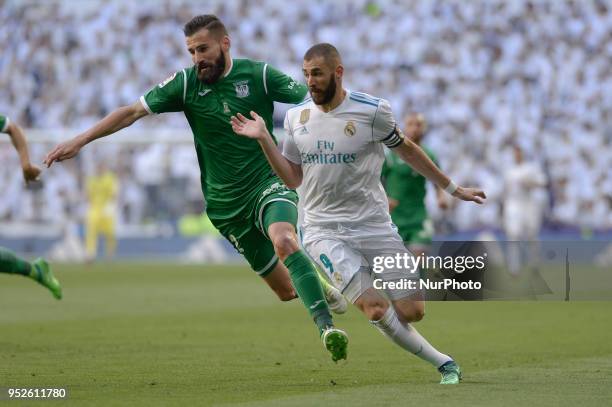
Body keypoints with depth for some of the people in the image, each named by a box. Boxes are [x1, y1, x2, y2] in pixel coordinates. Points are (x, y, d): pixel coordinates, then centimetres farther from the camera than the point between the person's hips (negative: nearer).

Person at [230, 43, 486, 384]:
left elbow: (407, 150, 8)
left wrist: (453, 189, 13)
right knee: (376, 310, -18)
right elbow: (293, 179, 9)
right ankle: (442, 362, 0)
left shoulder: (372, 111, -7)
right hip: (324, 231, 1)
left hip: (373, 225, 0)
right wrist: (264, 139, -3)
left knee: (412, 312, -7)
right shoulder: (296, 117, 2)